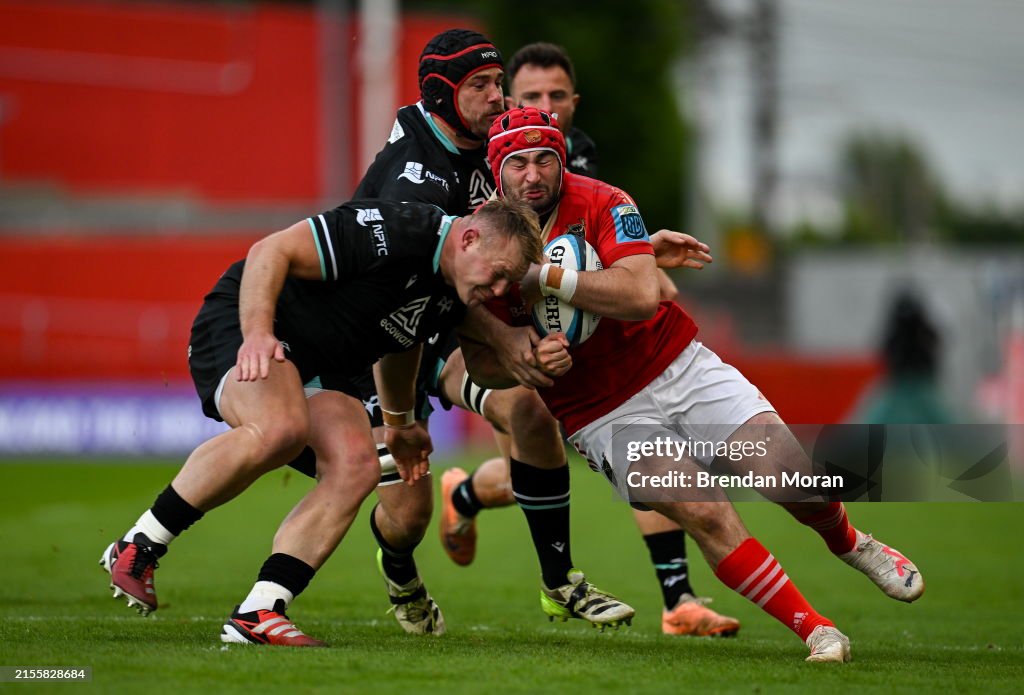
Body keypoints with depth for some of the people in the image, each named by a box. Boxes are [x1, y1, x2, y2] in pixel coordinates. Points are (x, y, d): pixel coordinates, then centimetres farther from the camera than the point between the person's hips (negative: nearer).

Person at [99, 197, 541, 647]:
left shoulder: (453, 298, 5)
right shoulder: (389, 231, -24)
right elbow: (270, 251, -25)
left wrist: (400, 422, 40)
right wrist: (257, 334, -37)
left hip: (317, 369, 9)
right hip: (239, 325, -9)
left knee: (357, 468, -16)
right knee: (280, 428, -37)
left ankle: (256, 614, -18)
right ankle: (139, 546, -23)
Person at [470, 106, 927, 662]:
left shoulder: (601, 205, -11)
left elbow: (641, 296, -27)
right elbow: (479, 361, -2)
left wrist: (544, 277, -29)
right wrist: (531, 363, -23)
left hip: (681, 367, 1)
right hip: (603, 417, 0)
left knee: (795, 480, -12)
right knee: (707, 514, -24)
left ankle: (849, 542, 24)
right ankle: (813, 628, -12)